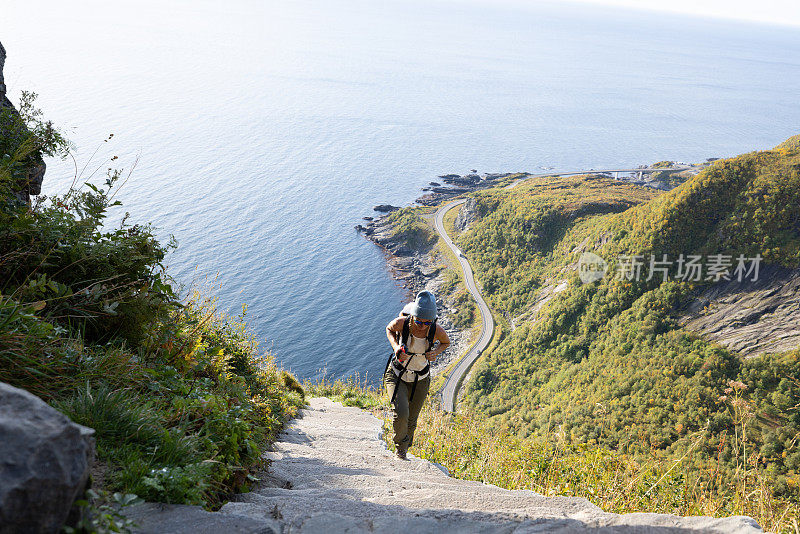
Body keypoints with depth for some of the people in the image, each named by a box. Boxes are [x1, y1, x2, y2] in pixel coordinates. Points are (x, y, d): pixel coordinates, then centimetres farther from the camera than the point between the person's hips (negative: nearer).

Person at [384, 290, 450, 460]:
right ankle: (400, 445, 10)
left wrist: (435, 352, -20)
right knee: (401, 414, -22)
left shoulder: (437, 331, -24)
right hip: (396, 375, -1)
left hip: (420, 381, 1)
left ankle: (404, 448, 47)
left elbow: (445, 342, 0)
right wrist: (395, 346, -21)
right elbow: (389, 329, -2)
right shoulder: (402, 323, -26)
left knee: (411, 421, 14)